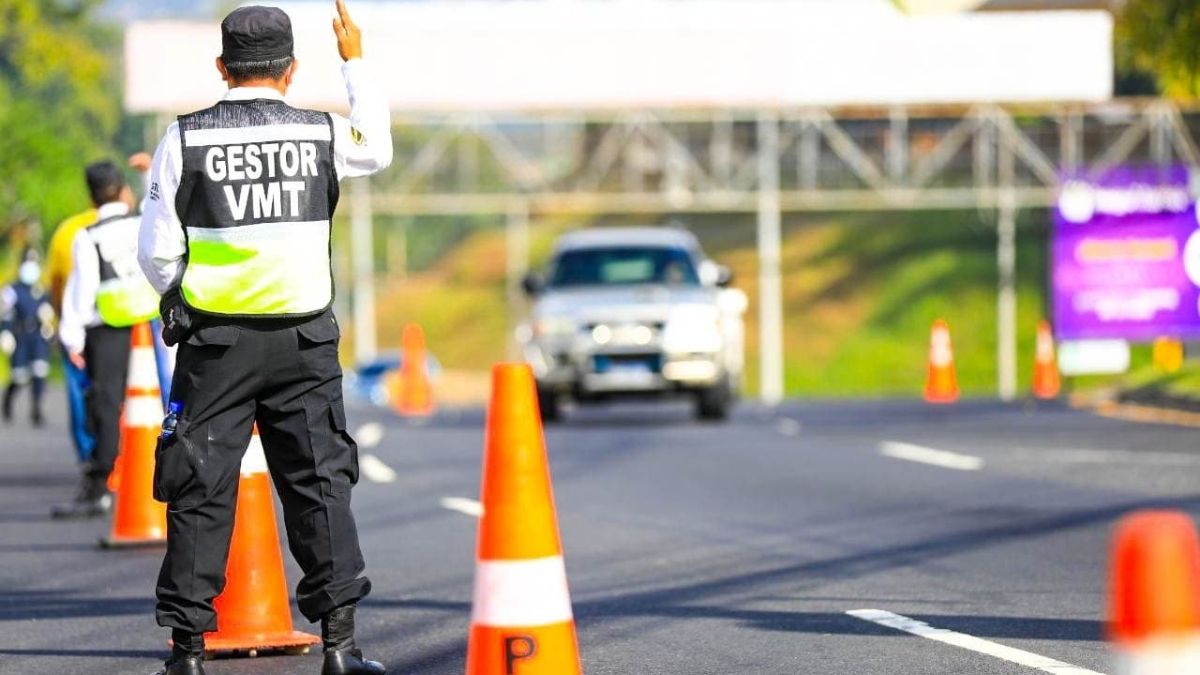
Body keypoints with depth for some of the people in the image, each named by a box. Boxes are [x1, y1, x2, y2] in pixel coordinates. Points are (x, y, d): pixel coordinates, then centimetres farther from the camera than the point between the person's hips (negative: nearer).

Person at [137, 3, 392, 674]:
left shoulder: (186, 138, -4)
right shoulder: (323, 134, 0)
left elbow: (158, 253, -3)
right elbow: (378, 147, 24)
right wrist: (355, 63, 32)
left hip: (214, 340, -1)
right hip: (304, 340, 1)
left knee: (201, 490, 4)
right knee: (320, 481, 6)